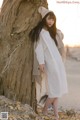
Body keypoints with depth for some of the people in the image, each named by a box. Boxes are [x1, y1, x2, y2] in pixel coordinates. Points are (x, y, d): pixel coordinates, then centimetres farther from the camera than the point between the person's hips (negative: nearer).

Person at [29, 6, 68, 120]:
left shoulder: (50, 32, 20)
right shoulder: (40, 32, -4)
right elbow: (38, 48, -11)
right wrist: (41, 62, -21)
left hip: (58, 63, 8)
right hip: (50, 64, -8)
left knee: (57, 90, 5)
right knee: (55, 90, -9)